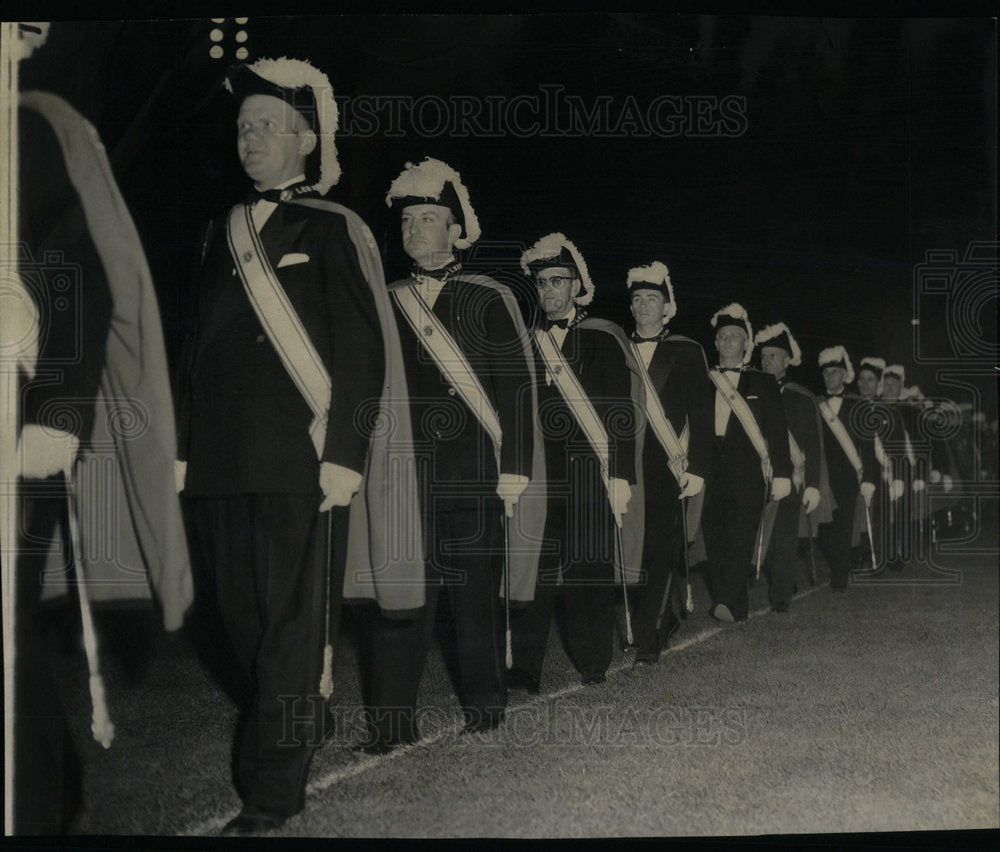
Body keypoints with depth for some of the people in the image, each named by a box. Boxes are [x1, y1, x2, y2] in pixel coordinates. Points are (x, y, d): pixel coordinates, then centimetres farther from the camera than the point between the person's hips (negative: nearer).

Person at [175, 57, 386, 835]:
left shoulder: (335, 231, 1)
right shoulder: (223, 235, 19)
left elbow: (362, 352, -6)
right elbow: (197, 349, 20)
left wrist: (344, 455, -14)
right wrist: (188, 450, 15)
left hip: (300, 464, -6)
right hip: (223, 463, 6)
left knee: (292, 622, -4)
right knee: (241, 618, 9)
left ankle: (274, 789, 0)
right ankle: (296, 738, 27)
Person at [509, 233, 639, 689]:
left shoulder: (603, 339, 4)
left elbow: (621, 412, -1)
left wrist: (620, 476, -9)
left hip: (590, 477, -2)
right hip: (539, 476, 2)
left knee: (589, 567, 2)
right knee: (532, 568, -4)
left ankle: (593, 664, 16)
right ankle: (524, 669, -2)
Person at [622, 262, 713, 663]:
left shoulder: (687, 352, 6)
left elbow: (701, 415, 2)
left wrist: (696, 468, -7)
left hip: (669, 469, -2)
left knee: (661, 553, -6)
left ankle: (647, 640, -3)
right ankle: (663, 620, 20)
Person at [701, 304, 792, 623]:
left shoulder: (763, 383, 11)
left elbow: (777, 430, 6)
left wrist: (781, 474, -3)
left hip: (748, 473, -3)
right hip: (711, 474, 3)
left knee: (740, 533, -16)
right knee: (714, 536, -2)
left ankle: (727, 601, -24)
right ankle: (737, 606, 5)